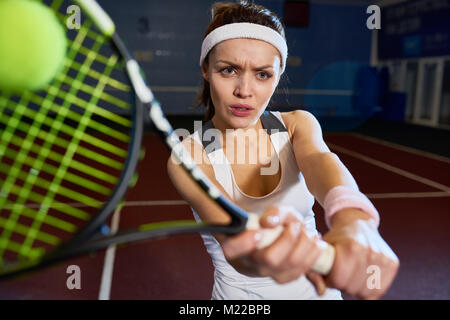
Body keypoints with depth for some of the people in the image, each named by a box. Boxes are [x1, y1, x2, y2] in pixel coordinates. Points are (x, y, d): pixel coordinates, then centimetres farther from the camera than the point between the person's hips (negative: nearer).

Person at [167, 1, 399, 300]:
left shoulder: (298, 124, -10)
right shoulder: (188, 157, -19)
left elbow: (319, 159, -31)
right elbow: (222, 219, -35)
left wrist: (354, 223, -51)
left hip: (316, 287, 3)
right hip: (241, 294, -2)